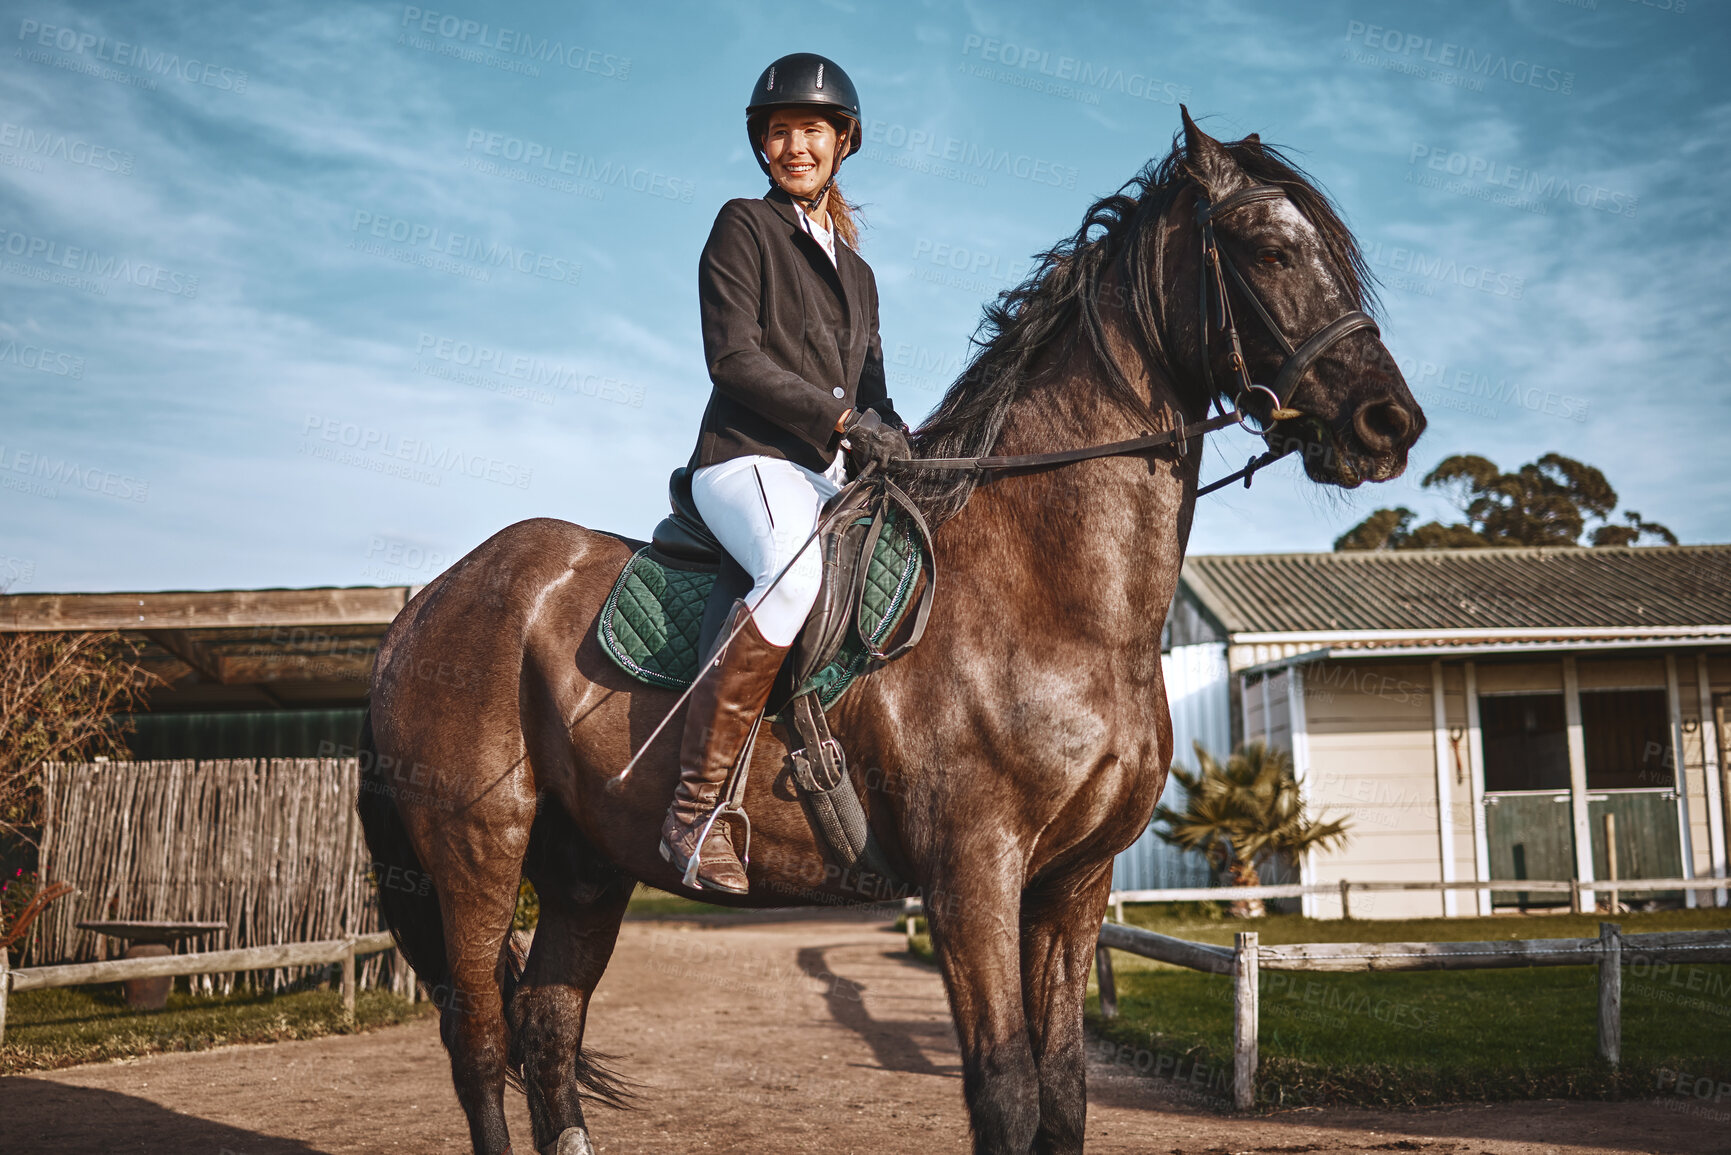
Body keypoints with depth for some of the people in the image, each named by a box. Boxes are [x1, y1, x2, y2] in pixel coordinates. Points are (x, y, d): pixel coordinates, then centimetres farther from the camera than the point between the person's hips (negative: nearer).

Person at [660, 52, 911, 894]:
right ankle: (695, 809, -33)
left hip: (835, 478, 7)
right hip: (749, 460, -7)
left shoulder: (856, 274, 27)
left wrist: (903, 450, 4)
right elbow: (734, 357, -6)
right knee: (797, 573, -37)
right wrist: (843, 418, -13)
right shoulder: (744, 227, 7)